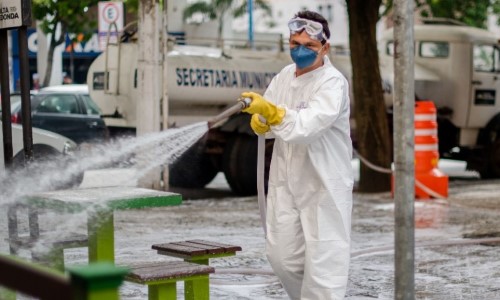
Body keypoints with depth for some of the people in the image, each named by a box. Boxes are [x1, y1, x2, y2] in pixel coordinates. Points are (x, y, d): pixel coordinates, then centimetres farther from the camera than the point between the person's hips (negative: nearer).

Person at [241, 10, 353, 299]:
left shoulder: (333, 82, -17)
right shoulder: (285, 75, 6)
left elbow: (308, 124, -33)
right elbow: (267, 116, 9)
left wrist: (272, 112, -48)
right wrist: (260, 121, -15)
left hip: (325, 184, -7)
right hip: (286, 180, 7)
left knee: (323, 259, -7)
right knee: (282, 255, 12)